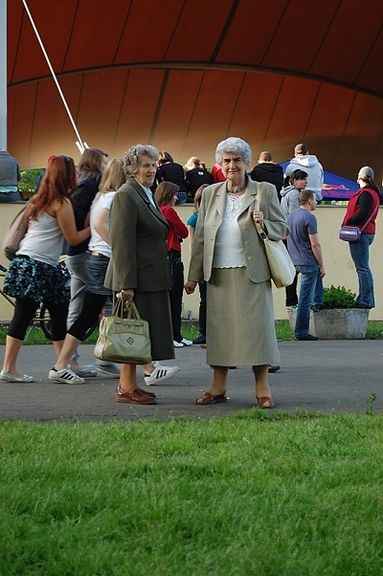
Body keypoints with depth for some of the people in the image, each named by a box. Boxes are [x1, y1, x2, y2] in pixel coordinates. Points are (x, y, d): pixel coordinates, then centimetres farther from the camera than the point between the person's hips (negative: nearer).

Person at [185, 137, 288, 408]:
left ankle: (263, 388, 3)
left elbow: (283, 229, 8)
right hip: (219, 274, 3)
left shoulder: (265, 191, 4)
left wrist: (264, 224, -14)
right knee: (219, 328, 4)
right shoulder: (210, 194, 11)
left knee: (257, 326, -4)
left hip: (252, 274, -3)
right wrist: (194, 276, 10)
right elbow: (200, 237, 13)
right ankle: (218, 388, 12)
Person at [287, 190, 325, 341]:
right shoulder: (309, 218, -15)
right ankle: (301, 332, -2)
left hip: (296, 261, 8)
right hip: (308, 262, -8)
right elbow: (315, 245, -17)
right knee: (305, 299, -4)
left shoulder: (290, 217, 11)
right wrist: (322, 265, -9)